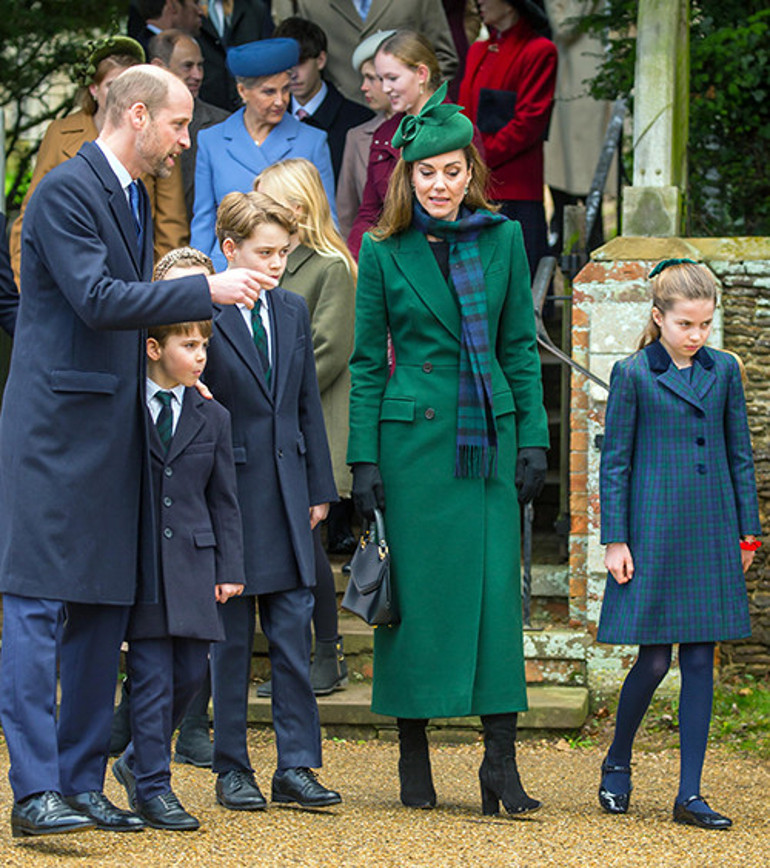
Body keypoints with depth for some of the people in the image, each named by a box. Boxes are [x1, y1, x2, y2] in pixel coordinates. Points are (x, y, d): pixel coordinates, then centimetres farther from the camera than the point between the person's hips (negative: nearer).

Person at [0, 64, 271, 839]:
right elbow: (97, 300, -21)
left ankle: (81, 782, 15)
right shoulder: (65, 191, -11)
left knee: (102, 615, 9)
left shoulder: (134, 198, 18)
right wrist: (206, 291, -22)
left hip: (113, 437, 10)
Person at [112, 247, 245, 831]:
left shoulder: (212, 417, 11)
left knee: (192, 672, 4)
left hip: (192, 559, 4)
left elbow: (225, 499, 13)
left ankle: (140, 761, 24)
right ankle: (152, 788, 2)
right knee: (153, 676, -5)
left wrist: (229, 568, 7)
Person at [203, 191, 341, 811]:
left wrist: (319, 488, 12)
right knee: (231, 639, 4)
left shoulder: (293, 311, 12)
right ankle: (232, 768, 13)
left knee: (294, 635, 3)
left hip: (287, 497, 5)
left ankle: (297, 765, 7)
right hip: (228, 495, -5)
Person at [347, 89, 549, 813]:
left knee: (496, 590, -3)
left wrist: (532, 439, 3)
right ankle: (413, 755, 13)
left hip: (489, 438, 2)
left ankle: (500, 762, -1)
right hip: (413, 436, -1)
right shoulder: (383, 250, 2)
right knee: (415, 593, 1)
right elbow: (366, 361, 3)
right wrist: (364, 458, -3)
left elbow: (520, 346, 9)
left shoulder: (503, 238, 6)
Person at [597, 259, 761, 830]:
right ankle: (618, 762, 23)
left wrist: (747, 530, 10)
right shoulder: (633, 375, -3)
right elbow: (615, 462, -1)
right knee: (655, 660, -2)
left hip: (710, 535, 3)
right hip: (653, 532, -3)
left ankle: (690, 794, 6)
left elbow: (740, 455, 13)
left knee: (700, 661, 2)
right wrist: (615, 540, -4)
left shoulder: (724, 371, 7)